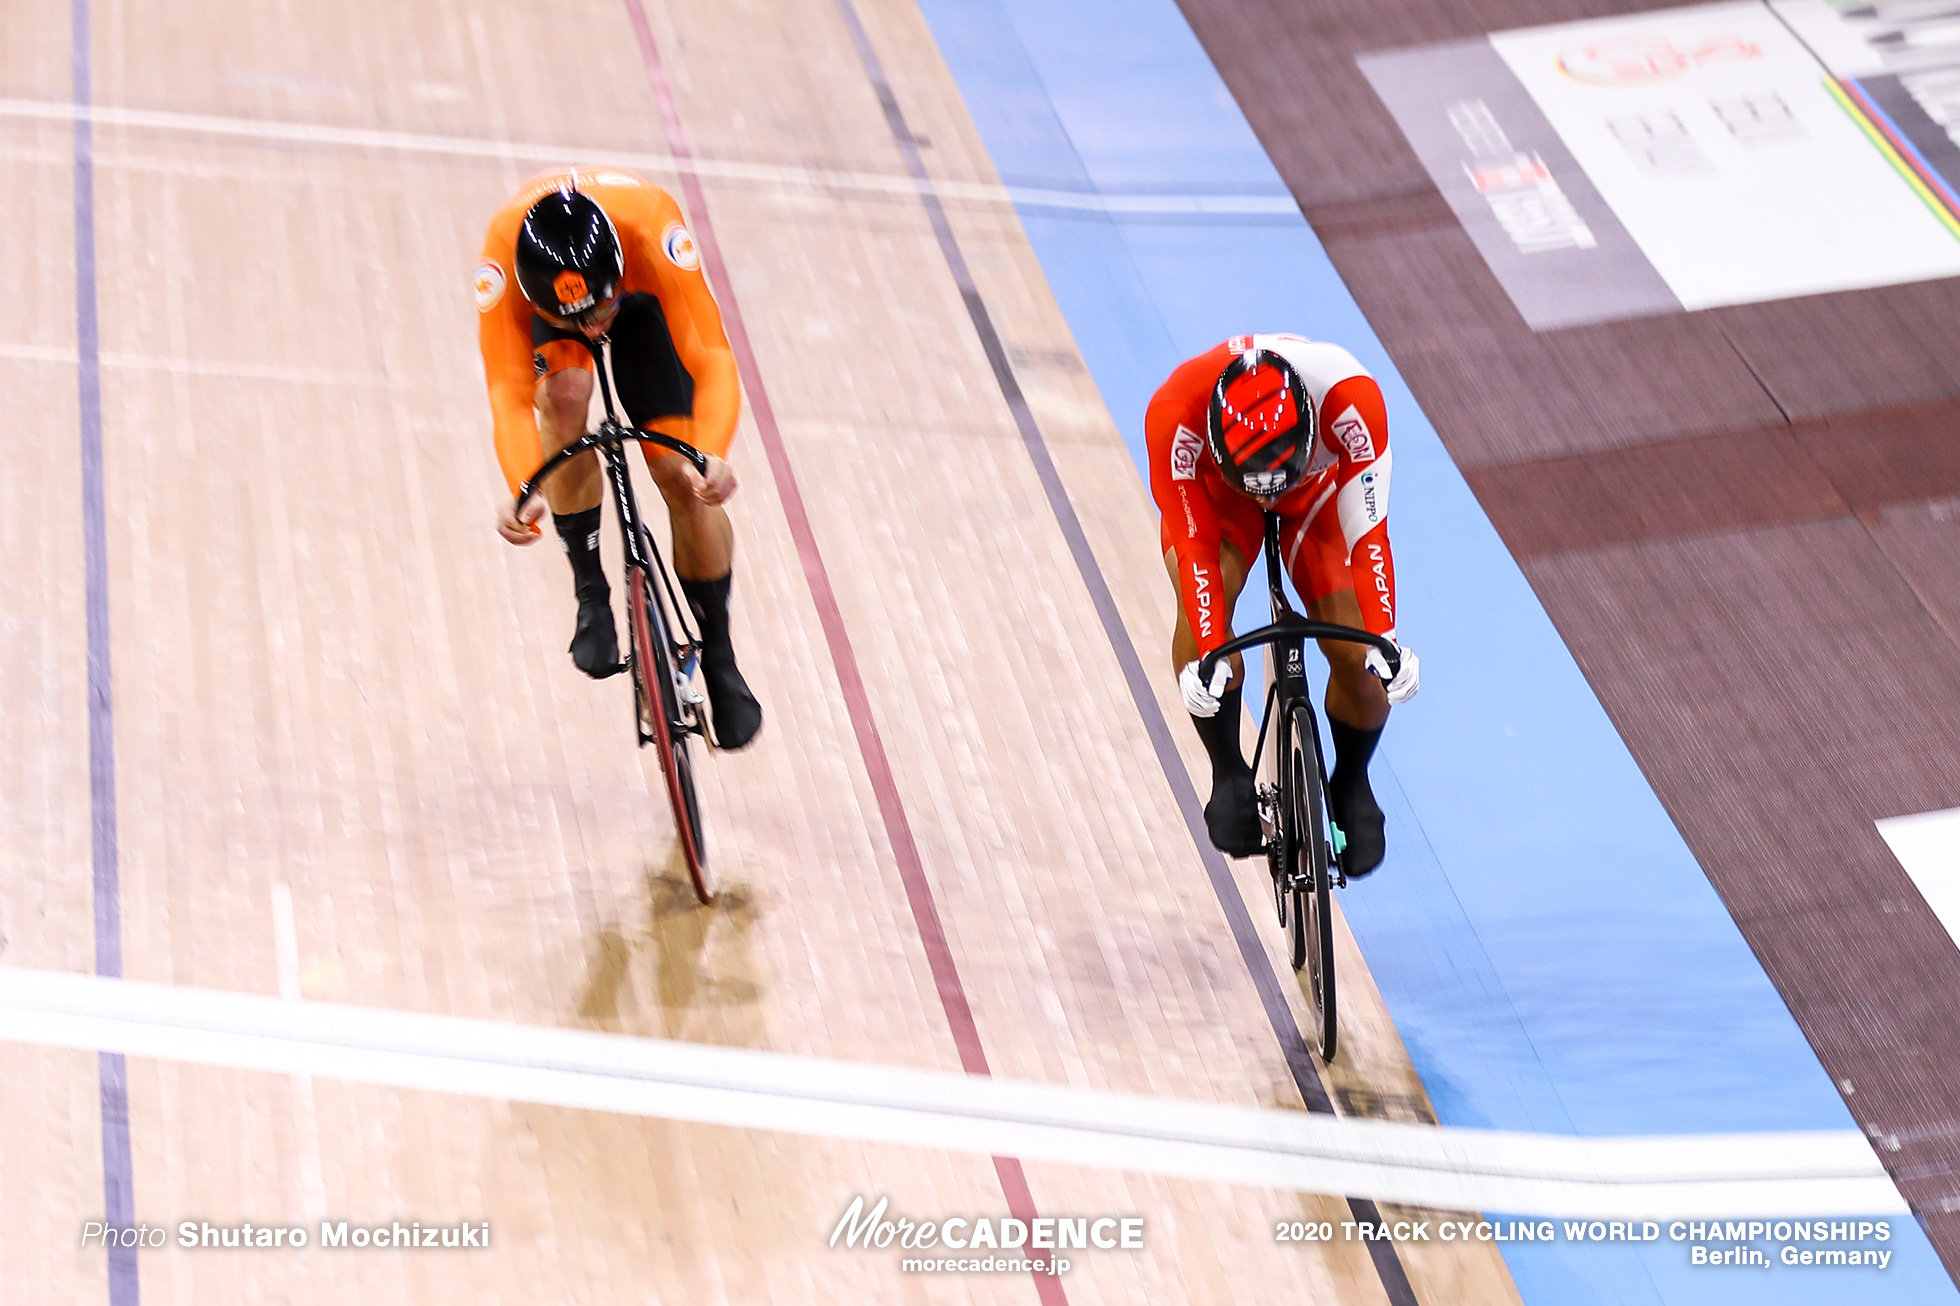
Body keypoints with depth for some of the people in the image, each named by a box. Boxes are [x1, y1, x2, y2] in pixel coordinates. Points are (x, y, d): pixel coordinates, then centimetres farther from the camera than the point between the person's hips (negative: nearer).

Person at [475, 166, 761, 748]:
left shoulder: (654, 234, -44)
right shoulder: (502, 262, -42)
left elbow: (712, 359, -46)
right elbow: (509, 393, -44)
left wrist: (712, 455, -63)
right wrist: (521, 490, -62)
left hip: (642, 299, 0)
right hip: (544, 287, 0)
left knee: (682, 477, -11)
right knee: (565, 394, -33)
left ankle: (719, 656, 11)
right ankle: (591, 594, -14)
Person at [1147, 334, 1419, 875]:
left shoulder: (1351, 399, -41)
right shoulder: (1174, 414, -40)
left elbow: (1368, 534, -34)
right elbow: (1194, 544, -33)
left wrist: (1383, 640, -43)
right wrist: (1206, 655, -42)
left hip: (1319, 488, 0)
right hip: (1213, 489, 0)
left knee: (1355, 654, -14)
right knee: (1204, 593, -30)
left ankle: (1351, 785, 16)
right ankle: (1229, 775, -11)